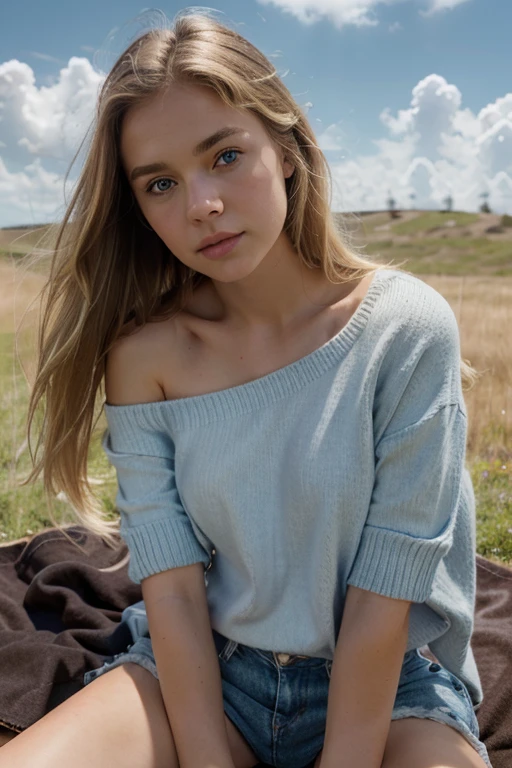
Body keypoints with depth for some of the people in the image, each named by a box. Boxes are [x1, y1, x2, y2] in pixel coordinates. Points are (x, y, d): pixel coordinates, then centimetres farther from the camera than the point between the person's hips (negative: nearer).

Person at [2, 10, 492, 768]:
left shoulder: (407, 327, -15)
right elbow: (173, 590, -9)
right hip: (202, 667, 2)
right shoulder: (144, 355, -8)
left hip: (386, 679, -1)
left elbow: (383, 598, -15)